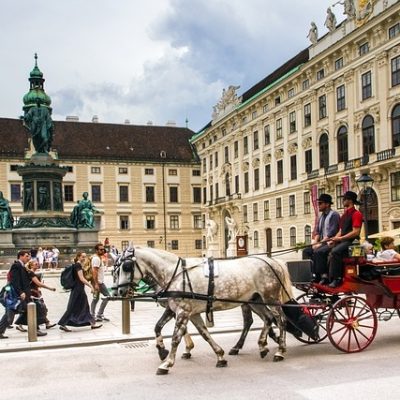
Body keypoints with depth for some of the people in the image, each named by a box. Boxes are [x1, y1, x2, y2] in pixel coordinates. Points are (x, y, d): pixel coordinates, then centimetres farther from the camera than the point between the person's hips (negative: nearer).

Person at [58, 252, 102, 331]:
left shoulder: (77, 265, 13)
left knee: (84, 307, 11)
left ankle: (92, 323, 15)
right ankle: (62, 325, 1)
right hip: (77, 289, -10)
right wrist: (90, 285, -24)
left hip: (79, 289, 10)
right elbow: (81, 278, -22)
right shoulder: (78, 265, -15)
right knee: (72, 308, -4)